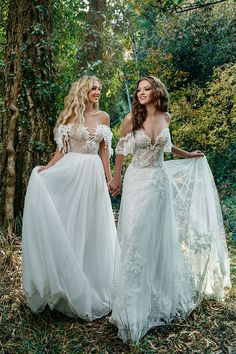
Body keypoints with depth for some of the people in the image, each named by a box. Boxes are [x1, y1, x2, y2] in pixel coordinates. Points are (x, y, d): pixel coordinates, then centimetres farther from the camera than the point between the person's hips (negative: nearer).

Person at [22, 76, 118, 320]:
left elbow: (103, 150, 12)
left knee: (92, 226, 8)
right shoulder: (70, 116, 3)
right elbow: (62, 149, 2)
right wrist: (46, 169, -10)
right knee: (70, 224, 1)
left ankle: (93, 283, 23)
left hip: (94, 174, 3)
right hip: (71, 172, -2)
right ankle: (70, 283, 16)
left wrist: (109, 177, 10)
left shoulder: (103, 117, 10)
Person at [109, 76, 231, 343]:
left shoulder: (165, 118, 2)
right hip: (137, 181, -3)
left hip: (160, 181, 3)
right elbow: (121, 149, 4)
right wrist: (116, 179, 7)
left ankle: (160, 296, 33)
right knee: (134, 239, -3)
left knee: (160, 238, 11)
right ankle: (133, 305, 13)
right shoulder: (131, 119, -7)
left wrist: (187, 155, 28)